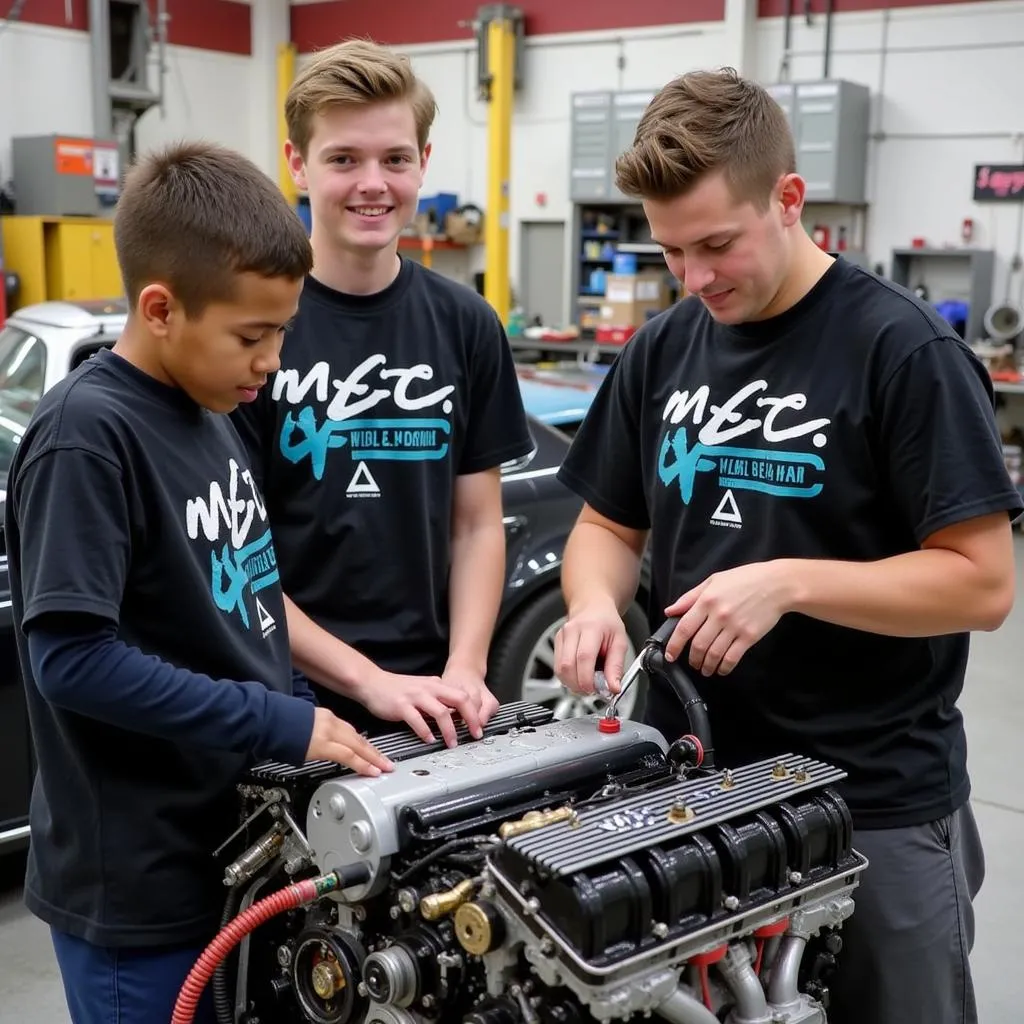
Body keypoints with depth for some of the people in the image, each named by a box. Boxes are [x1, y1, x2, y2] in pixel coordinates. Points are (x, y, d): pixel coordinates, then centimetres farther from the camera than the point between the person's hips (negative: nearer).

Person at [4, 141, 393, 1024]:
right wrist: (283, 725, -22)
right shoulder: (86, 437, -20)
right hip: (135, 885, -8)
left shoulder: (207, 415, 6)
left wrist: (312, 722, 7)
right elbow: (72, 658, -25)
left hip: (237, 846, 8)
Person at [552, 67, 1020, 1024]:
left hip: (877, 805, -5)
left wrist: (788, 583, -24)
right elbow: (609, 526, 11)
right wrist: (596, 602, -10)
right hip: (689, 779, 5)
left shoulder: (902, 349, -13)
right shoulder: (661, 351, 5)